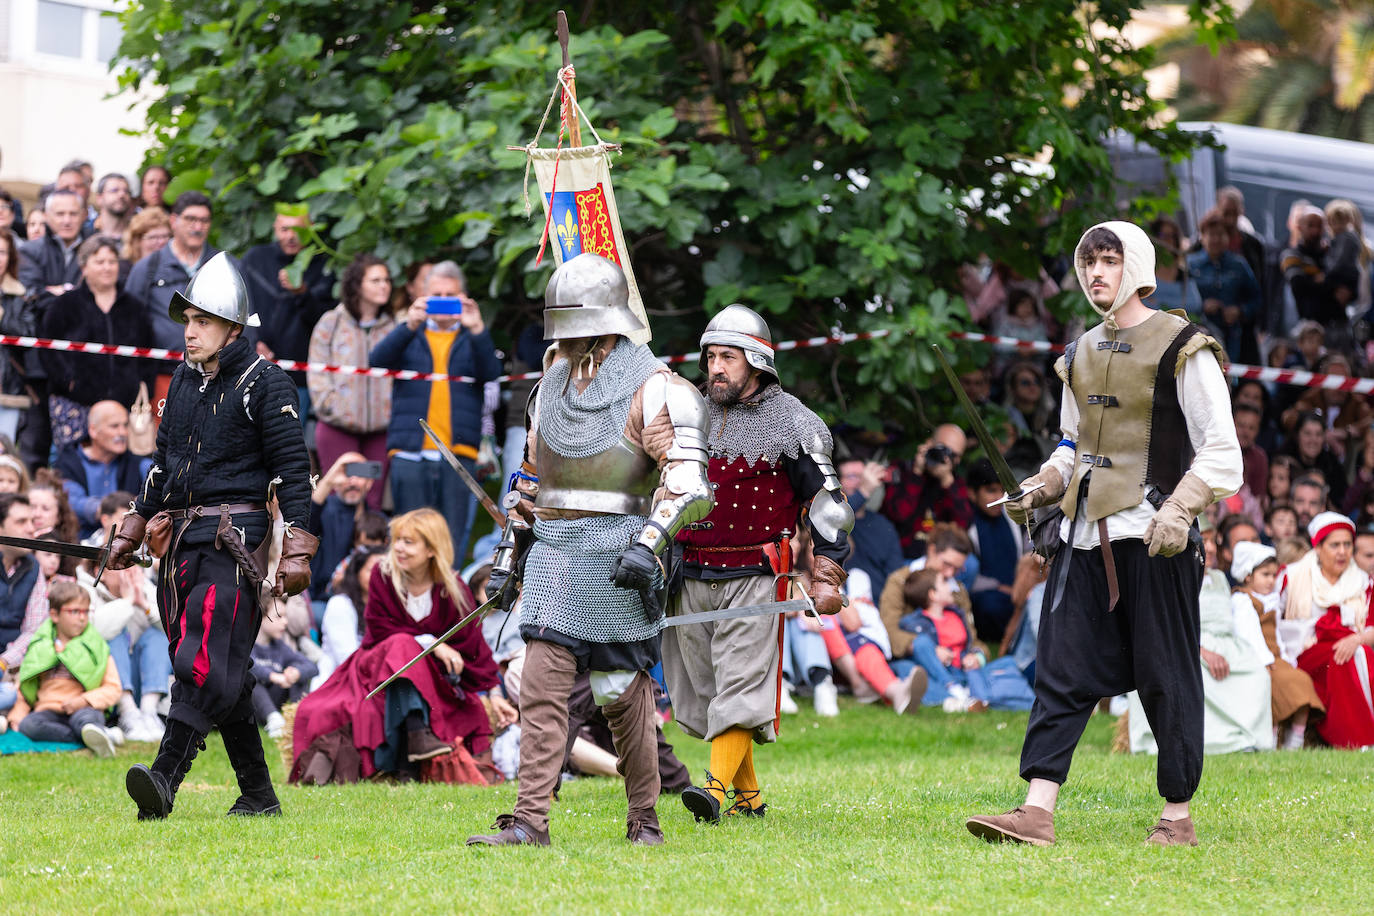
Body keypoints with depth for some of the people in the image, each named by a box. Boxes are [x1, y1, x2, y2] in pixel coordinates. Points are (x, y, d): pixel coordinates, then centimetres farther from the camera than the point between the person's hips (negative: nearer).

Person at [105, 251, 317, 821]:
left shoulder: (264, 383, -4)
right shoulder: (184, 380, 17)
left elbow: (292, 469, -7)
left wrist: (296, 552, -13)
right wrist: (131, 532, 26)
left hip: (234, 538, -7)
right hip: (181, 538, 7)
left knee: (205, 664, -17)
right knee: (222, 670, 7)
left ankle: (165, 780, -29)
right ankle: (258, 794, 13)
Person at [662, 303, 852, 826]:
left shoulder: (794, 424, 1)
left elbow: (828, 504, 3)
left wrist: (827, 577, -3)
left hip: (754, 577, -5)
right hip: (690, 580, 5)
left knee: (740, 685, -15)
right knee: (704, 687, 5)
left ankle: (716, 789, -25)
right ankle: (748, 796, 14)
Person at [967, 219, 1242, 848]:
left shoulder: (1181, 349, -4)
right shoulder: (1081, 355, 17)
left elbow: (1221, 452, -7)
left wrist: (1178, 511, -21)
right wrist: (1042, 488, 8)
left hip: (1154, 536, -6)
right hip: (1085, 532, 6)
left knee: (1167, 677, -1)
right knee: (1061, 671, -2)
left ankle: (1177, 815, 9)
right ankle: (1037, 813, -5)